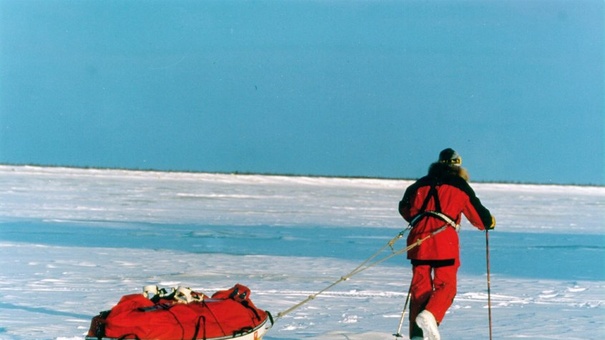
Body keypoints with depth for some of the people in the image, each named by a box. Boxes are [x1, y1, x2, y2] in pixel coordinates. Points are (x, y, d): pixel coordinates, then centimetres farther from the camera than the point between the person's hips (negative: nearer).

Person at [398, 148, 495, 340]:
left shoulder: (421, 184, 21)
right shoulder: (460, 186, 10)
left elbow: (405, 208, 28)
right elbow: (477, 214, 12)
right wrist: (489, 222, 34)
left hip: (418, 238, 4)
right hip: (444, 239, -4)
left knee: (420, 286, 7)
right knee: (445, 285, -2)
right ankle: (430, 315, -31)